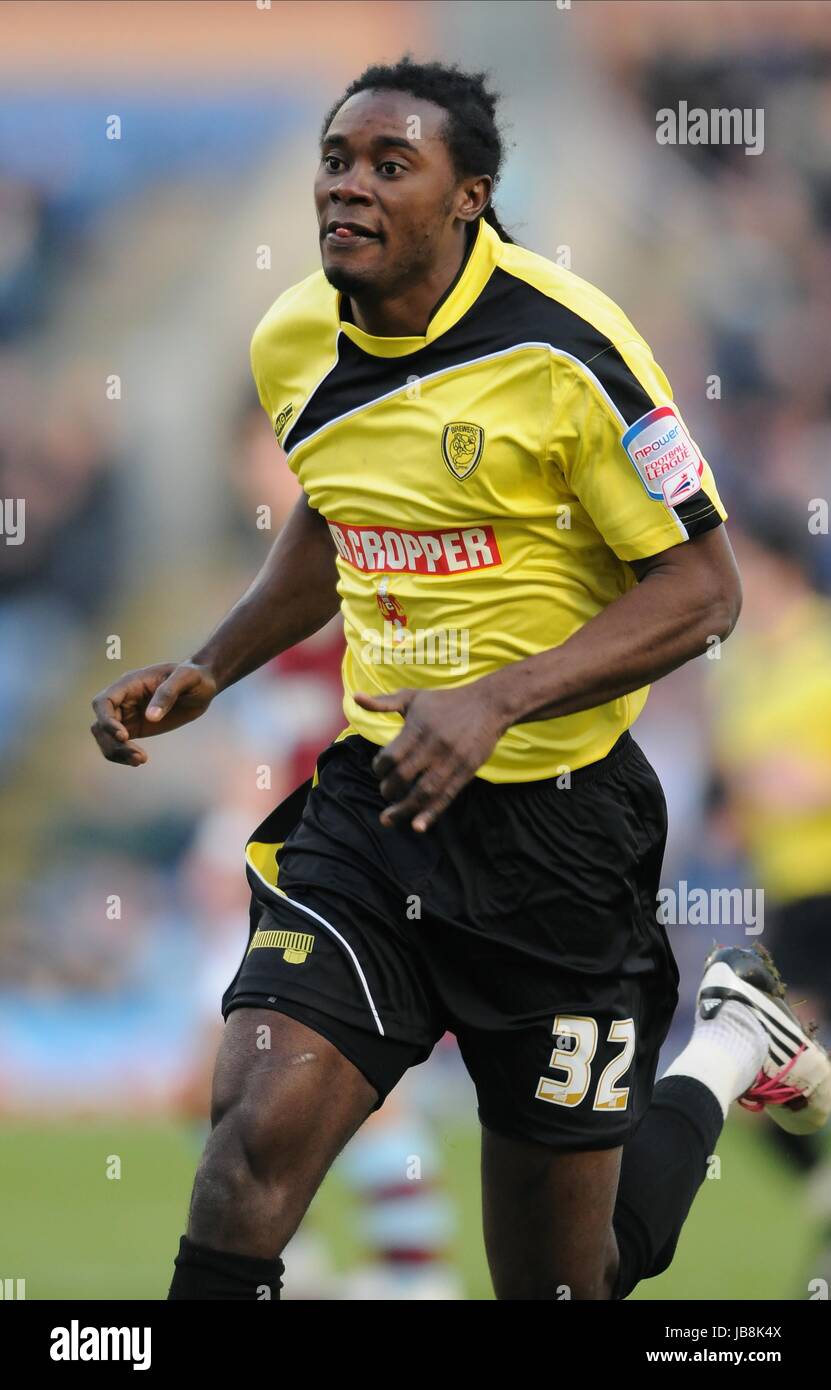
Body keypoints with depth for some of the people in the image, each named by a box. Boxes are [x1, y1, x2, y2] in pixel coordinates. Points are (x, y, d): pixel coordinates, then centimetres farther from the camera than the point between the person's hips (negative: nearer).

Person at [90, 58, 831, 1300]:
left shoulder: (566, 350, -17)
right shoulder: (295, 345, 3)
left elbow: (701, 588, -14)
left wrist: (496, 702, -25)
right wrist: (209, 669, 12)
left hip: (552, 818, -4)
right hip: (372, 795, 4)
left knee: (561, 1276, 8)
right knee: (259, 1128, -21)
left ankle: (728, 1054, 36)